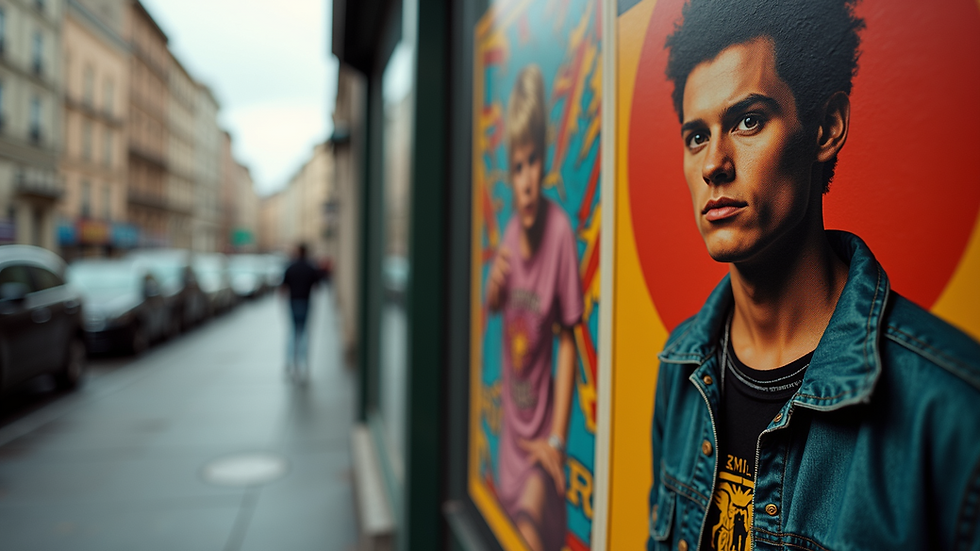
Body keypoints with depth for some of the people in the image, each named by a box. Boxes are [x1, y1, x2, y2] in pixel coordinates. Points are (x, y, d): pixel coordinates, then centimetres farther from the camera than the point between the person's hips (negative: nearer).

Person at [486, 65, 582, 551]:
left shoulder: (560, 230, -20)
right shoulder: (511, 230, -5)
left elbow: (568, 340, -15)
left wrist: (558, 438, -14)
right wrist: (494, 285, -12)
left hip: (541, 427, -5)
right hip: (511, 422, 5)